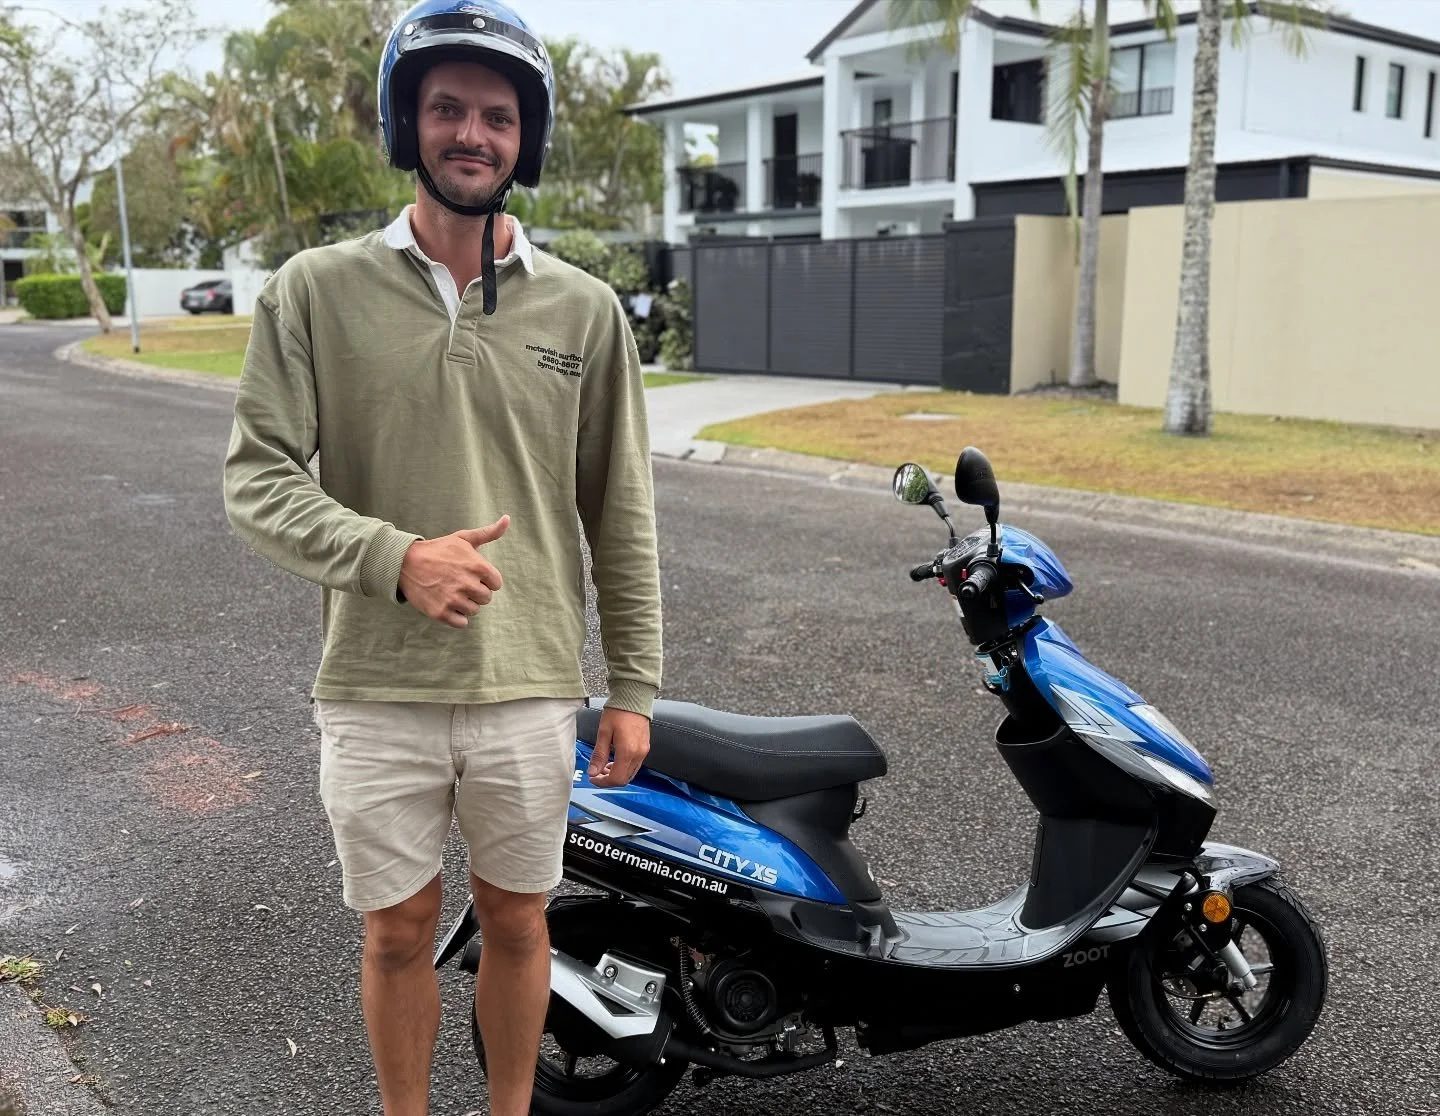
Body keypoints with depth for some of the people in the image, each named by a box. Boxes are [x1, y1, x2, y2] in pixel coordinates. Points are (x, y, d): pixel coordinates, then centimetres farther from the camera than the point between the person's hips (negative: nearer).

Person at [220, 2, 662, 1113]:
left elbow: (622, 515, 4)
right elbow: (257, 479, -6)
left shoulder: (585, 309, 2)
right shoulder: (315, 290, -2)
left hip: (532, 688, 1)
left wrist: (633, 686, 2)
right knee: (399, 930, 14)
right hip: (376, 690, -1)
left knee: (516, 919, 16)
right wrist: (395, 558, -22)